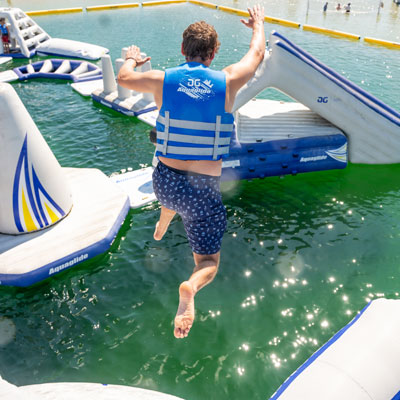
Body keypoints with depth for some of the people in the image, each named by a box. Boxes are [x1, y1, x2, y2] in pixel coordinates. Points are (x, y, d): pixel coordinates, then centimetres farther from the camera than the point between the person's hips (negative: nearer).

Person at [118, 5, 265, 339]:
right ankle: (191, 287, -24)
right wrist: (258, 23, 34)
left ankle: (161, 229, 71)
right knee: (208, 263, 10)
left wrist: (133, 60, 39)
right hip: (204, 191, -3)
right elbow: (258, 53, 13)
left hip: (164, 182, 4)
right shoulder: (227, 82, -7)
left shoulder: (163, 80, -5)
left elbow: (123, 78, 16)